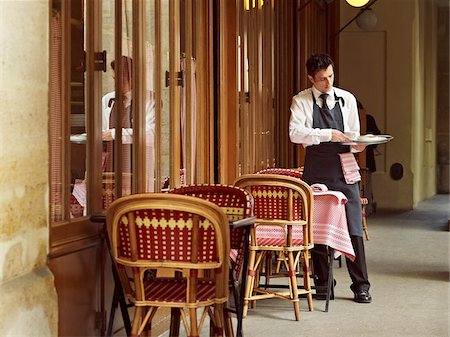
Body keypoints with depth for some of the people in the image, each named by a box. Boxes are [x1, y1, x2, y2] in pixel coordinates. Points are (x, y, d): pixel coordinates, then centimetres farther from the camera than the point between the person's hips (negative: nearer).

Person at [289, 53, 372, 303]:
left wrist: (358, 144, -9)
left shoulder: (347, 99, 10)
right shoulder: (301, 101, 2)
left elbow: (354, 135, 14)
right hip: (317, 168, -1)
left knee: (353, 226, -3)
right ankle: (322, 283, 17)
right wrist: (328, 134, -21)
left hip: (344, 167, 1)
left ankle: (360, 285, 3)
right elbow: (295, 132, -12)